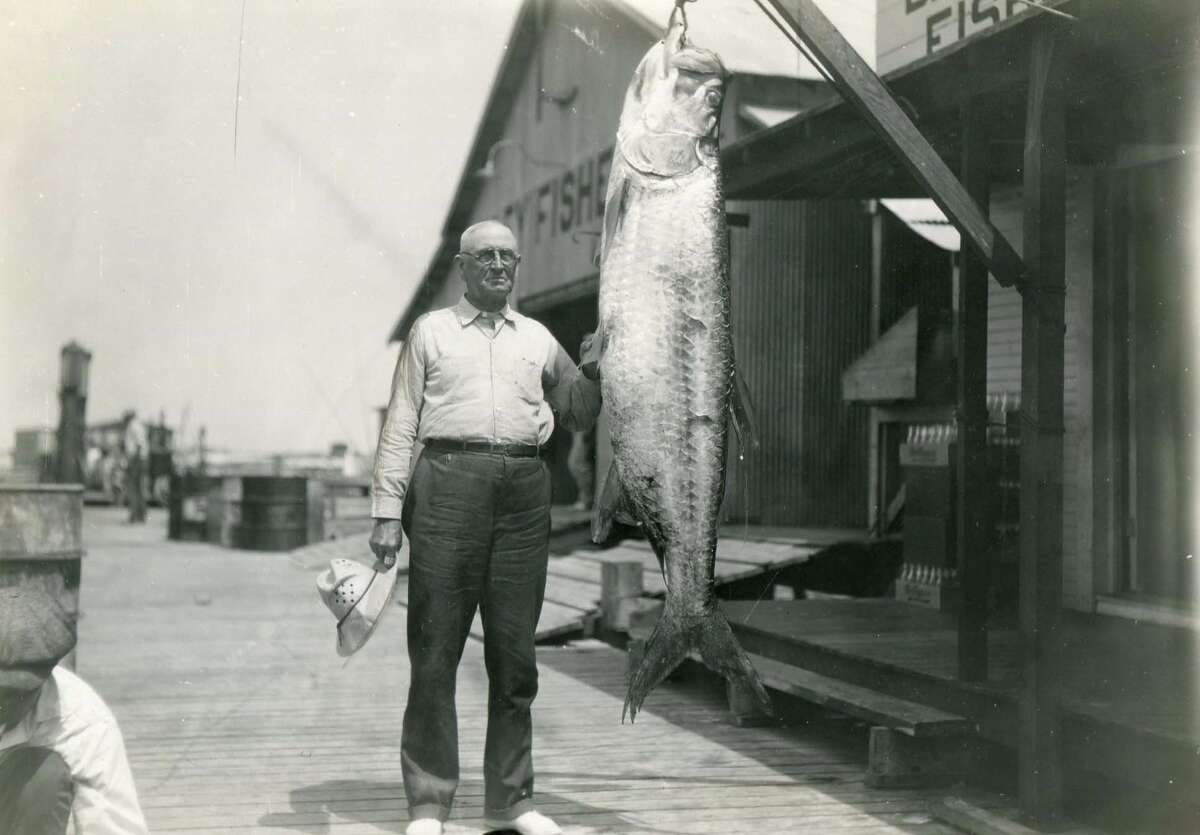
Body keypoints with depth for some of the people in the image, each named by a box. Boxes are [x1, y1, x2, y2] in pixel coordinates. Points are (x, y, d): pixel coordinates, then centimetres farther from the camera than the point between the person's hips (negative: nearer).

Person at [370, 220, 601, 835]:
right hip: (449, 482, -2)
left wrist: (601, 370, 5)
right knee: (436, 648, -4)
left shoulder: (537, 339, 21)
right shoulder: (431, 331, 14)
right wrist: (387, 512, -1)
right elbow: (400, 425, 8)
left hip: (525, 490, 3)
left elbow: (579, 414, 24)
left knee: (515, 651, 4)